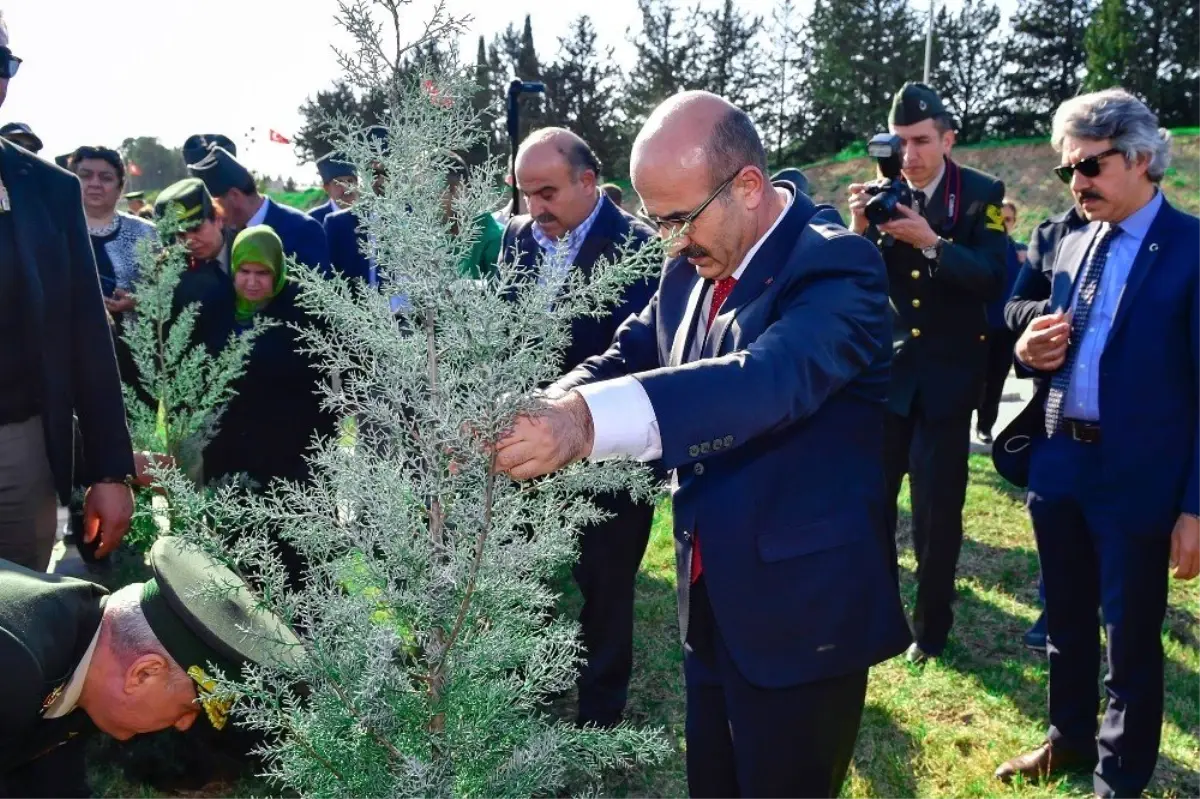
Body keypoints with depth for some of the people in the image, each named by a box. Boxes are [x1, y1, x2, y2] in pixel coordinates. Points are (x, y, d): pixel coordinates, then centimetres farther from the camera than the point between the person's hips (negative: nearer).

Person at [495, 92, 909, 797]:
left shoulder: (836, 265, -21)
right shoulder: (691, 266, 4)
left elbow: (770, 378, -38)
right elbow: (632, 355, 4)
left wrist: (590, 420, -52)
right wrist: (544, 410, -19)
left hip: (800, 611, -7)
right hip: (709, 600, 7)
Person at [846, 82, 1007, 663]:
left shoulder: (982, 194, -5)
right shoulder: (879, 196, 0)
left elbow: (991, 280, -16)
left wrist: (930, 242, -29)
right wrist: (859, 231, -20)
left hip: (948, 373, -2)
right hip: (884, 367, 2)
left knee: (938, 507, 4)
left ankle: (931, 626, 21)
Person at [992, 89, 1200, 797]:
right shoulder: (1075, 244, 9)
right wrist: (1031, 354, -6)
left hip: (1136, 477, -6)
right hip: (1058, 461, 6)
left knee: (1131, 640, 10)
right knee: (1068, 623, 21)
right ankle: (1071, 741, 42)